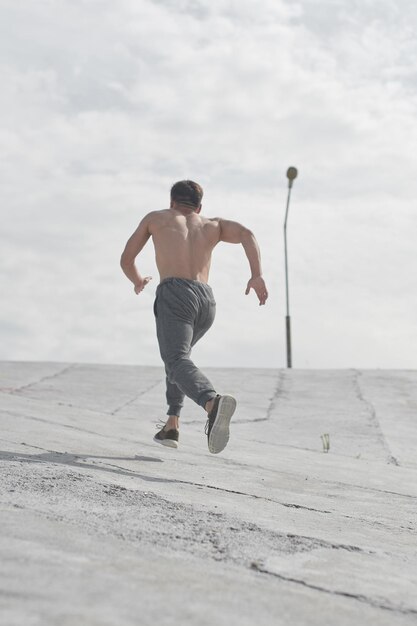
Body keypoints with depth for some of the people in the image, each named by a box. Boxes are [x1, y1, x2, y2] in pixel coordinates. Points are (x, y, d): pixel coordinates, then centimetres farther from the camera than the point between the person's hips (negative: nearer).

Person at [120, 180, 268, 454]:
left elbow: (126, 260, 29)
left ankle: (214, 403, -55)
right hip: (206, 302, 5)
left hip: (175, 295, -4)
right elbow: (246, 233, 8)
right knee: (177, 353, 30)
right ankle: (172, 426, 21)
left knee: (178, 364, -22)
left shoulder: (156, 217, 25)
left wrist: (138, 281, 50)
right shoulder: (212, 224, 29)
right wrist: (257, 276, -2)